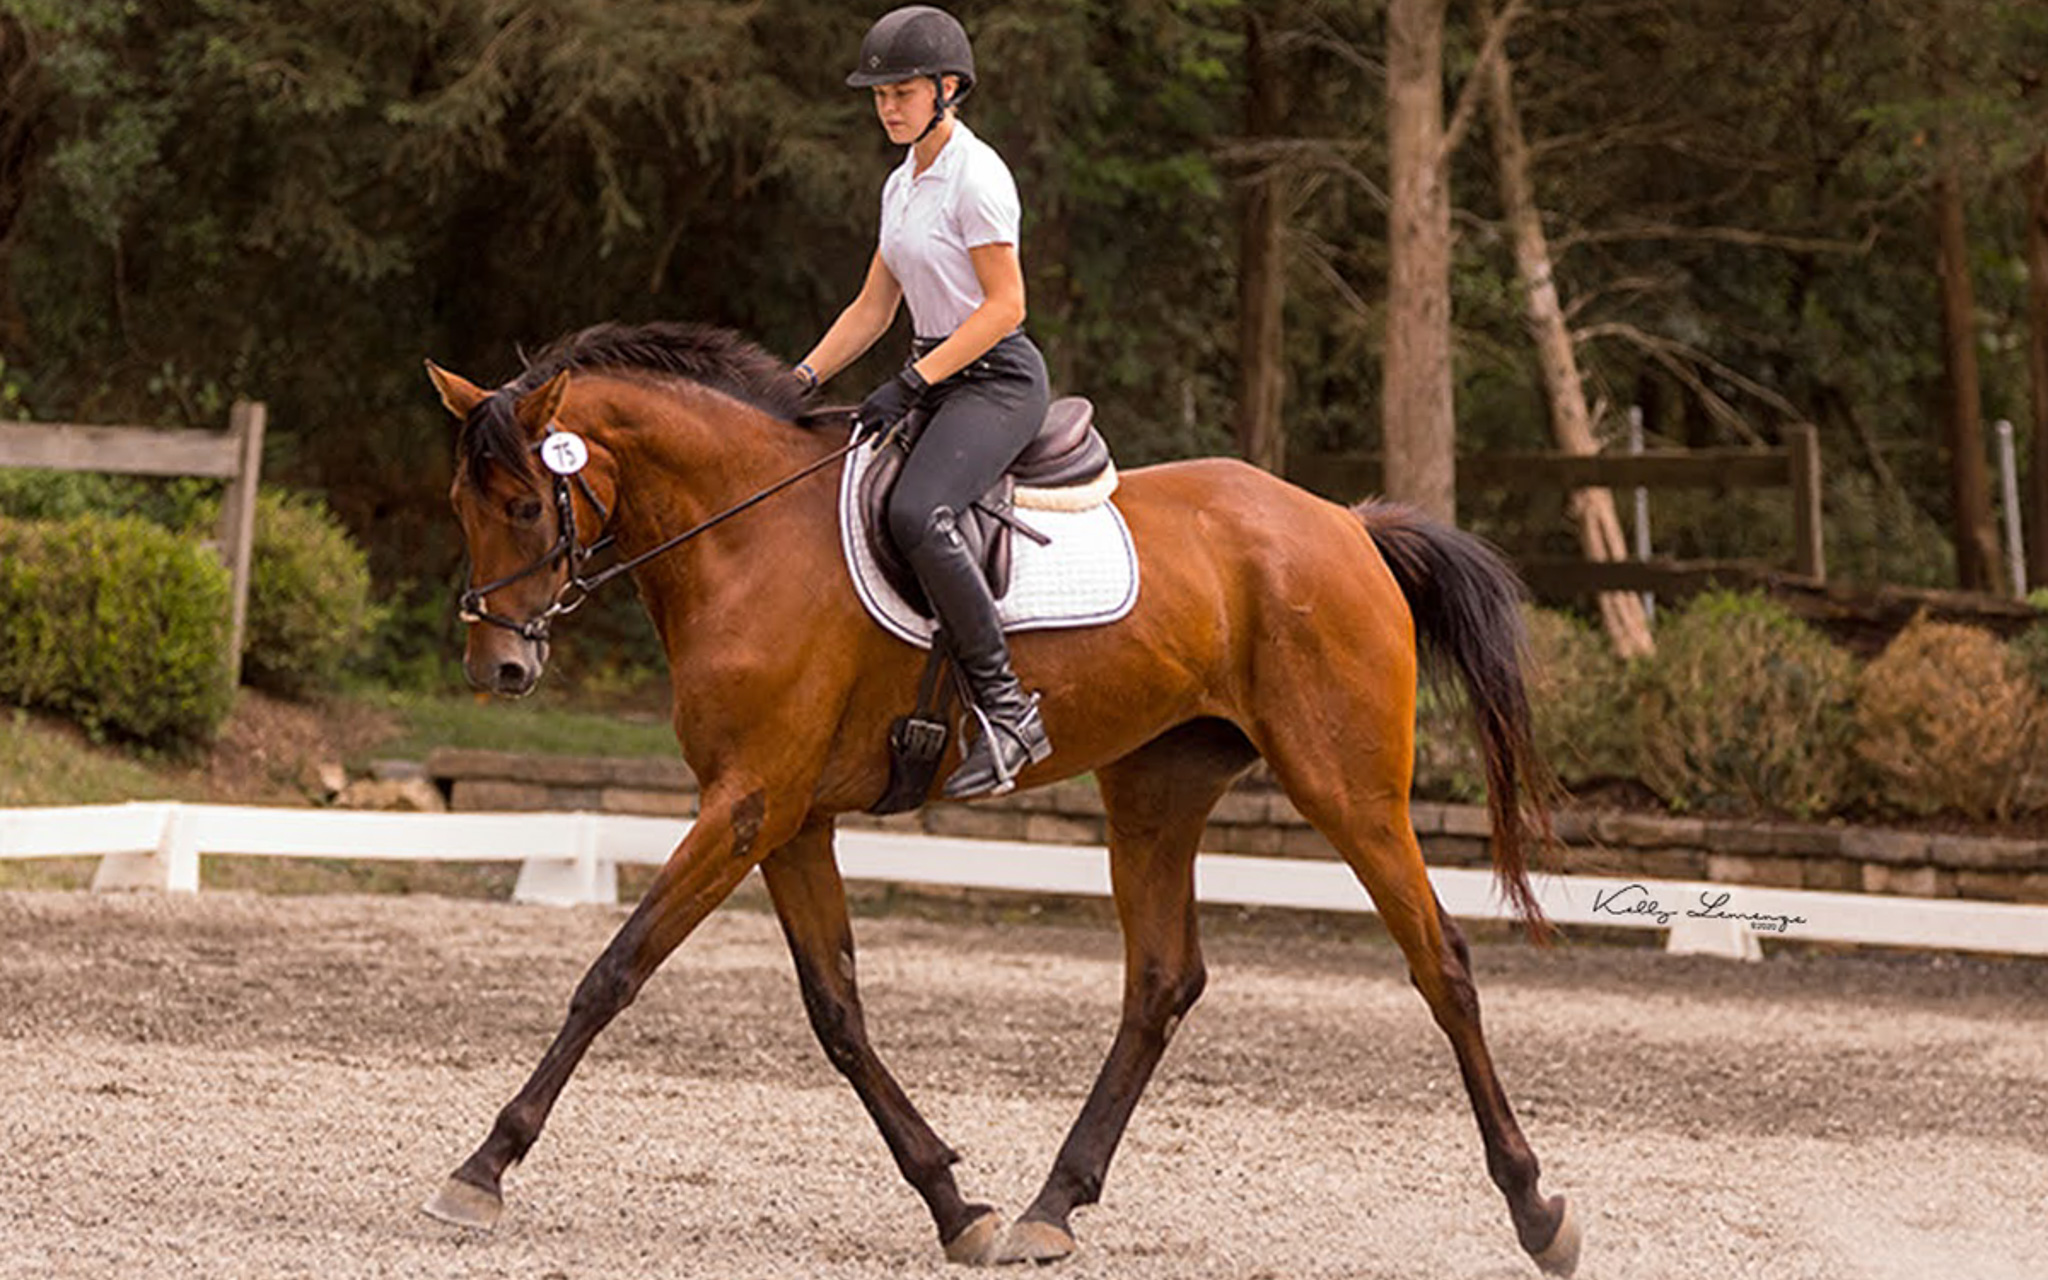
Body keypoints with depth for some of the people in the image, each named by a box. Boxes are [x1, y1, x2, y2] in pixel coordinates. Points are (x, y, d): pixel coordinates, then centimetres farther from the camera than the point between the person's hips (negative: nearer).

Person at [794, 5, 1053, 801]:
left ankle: (1005, 707, -30)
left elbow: (1005, 306, -16)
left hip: (997, 380, -10)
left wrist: (910, 385, -20)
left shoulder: (976, 177, -11)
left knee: (915, 512, -33)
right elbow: (871, 310, 19)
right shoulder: (902, 187, 15)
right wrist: (801, 382, 6)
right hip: (934, 380, 10)